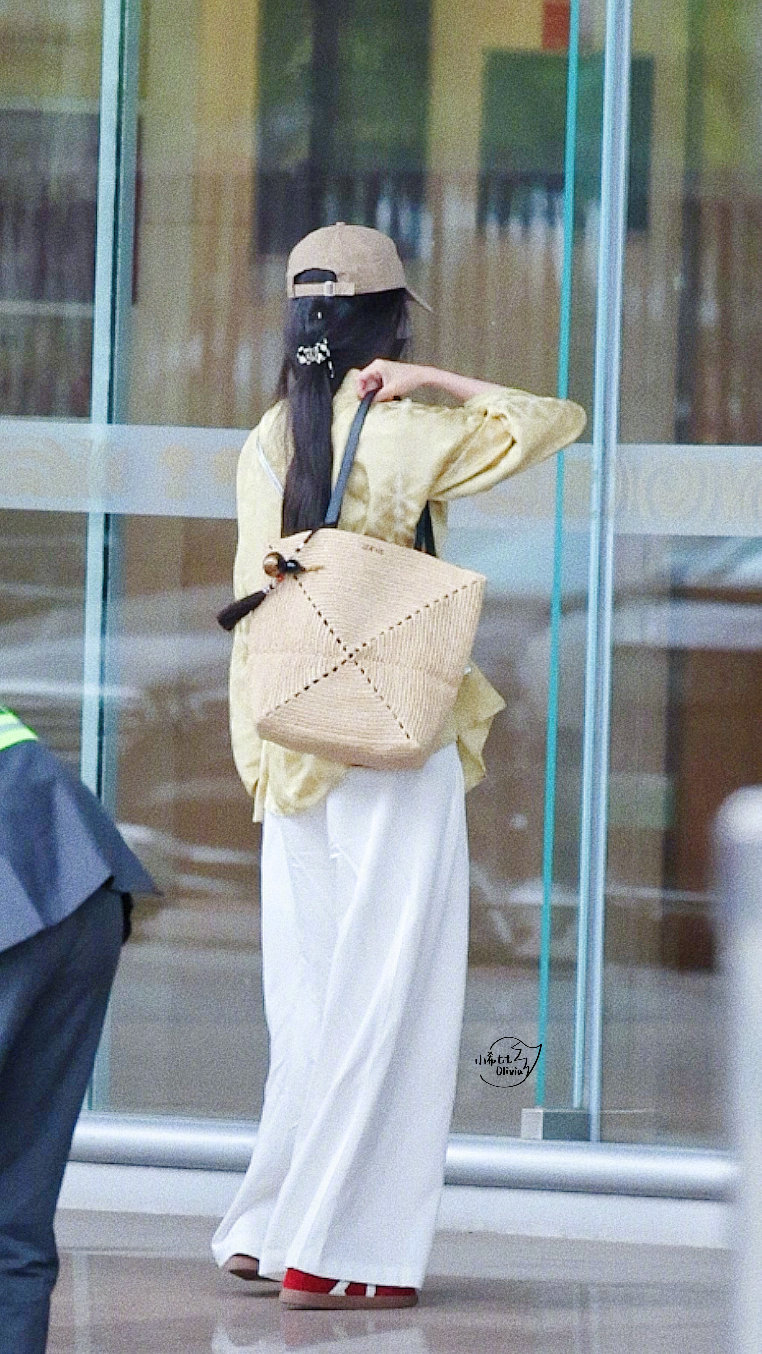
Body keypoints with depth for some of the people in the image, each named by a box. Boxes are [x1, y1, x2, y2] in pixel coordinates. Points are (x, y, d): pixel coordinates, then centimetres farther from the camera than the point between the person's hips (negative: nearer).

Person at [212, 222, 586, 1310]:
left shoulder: (268, 443, 7)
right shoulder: (404, 433, -9)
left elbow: (254, 606, 9)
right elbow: (558, 422, -6)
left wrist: (261, 753, 14)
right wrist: (438, 382, -7)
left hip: (296, 753, 6)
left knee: (310, 993, 11)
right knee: (384, 994, -3)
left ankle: (267, 1231, 10)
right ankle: (329, 1250, -5)